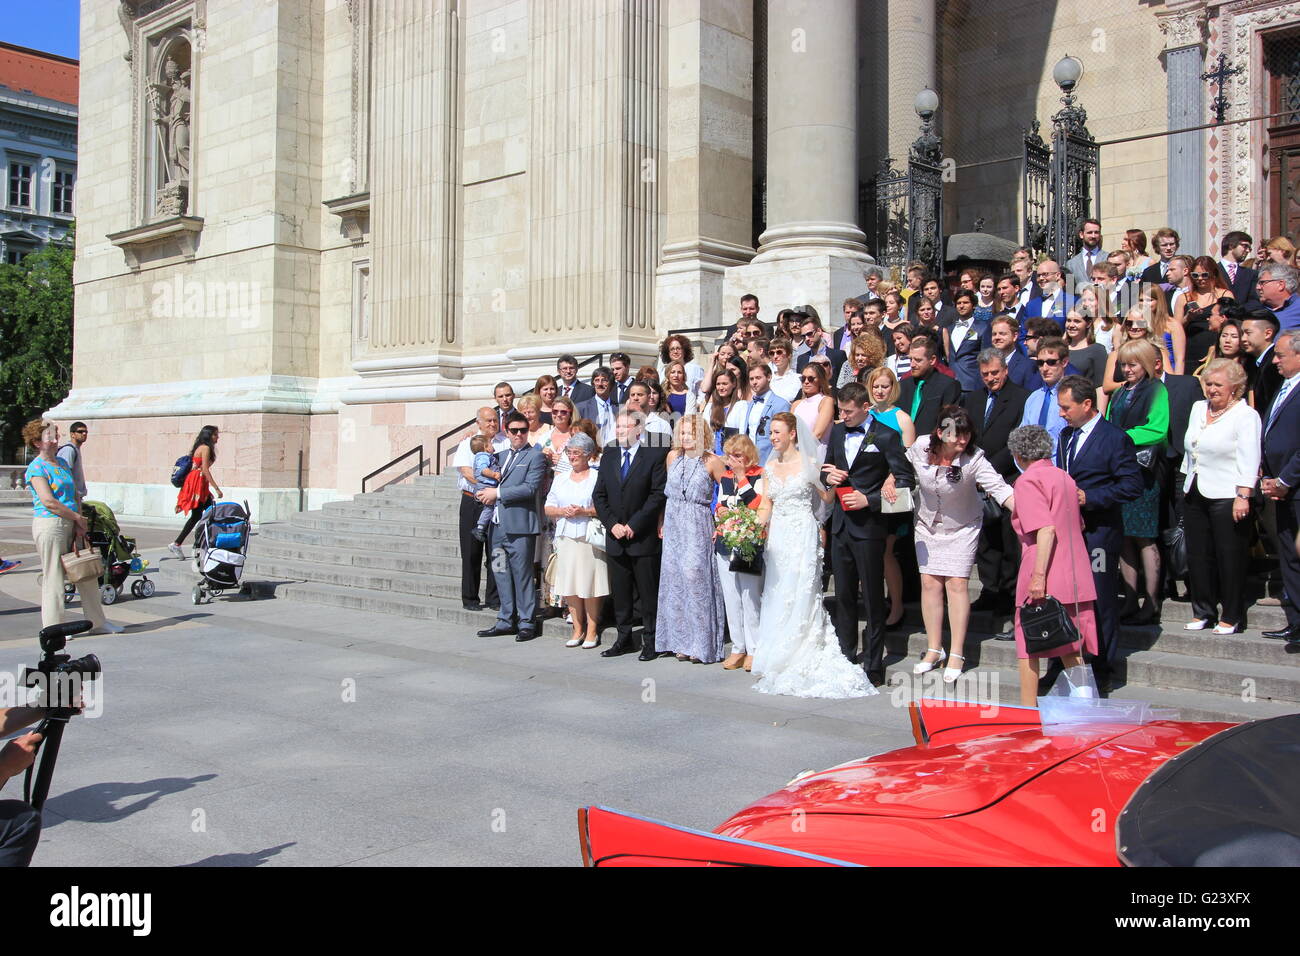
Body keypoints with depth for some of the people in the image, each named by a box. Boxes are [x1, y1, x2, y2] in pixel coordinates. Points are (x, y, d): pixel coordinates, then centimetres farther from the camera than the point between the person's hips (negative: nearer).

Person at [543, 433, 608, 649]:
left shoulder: (597, 477, 1)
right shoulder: (560, 478, 17)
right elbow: (548, 508, 15)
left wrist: (584, 512, -15)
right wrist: (562, 511, -5)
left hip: (589, 538, -5)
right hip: (565, 538, 5)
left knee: (589, 584, -5)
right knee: (570, 585, 4)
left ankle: (592, 631, 3)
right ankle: (577, 630, 12)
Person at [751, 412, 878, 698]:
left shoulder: (808, 463, -3)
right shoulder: (770, 467, 11)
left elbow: (827, 498, 0)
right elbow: (766, 506, 11)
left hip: (803, 535, -5)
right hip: (777, 536, 5)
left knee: (801, 596, -4)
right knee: (776, 596, 6)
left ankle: (801, 660, 6)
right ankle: (779, 661, 15)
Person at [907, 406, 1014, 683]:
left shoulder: (973, 459, -26)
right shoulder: (920, 449, -17)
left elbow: (999, 488, -35)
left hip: (962, 528, -3)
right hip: (927, 525, 3)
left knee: (957, 584, -7)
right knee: (930, 583, 3)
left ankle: (956, 654, 1)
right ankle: (934, 650, 13)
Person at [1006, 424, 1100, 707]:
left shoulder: (1028, 480, -9)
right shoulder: (1065, 478, 14)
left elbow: (1046, 529, -20)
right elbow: (1078, 526, 19)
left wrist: (1038, 575, -22)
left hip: (1044, 580, -7)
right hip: (1076, 575, 7)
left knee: (1028, 645, 3)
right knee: (1070, 647, 12)